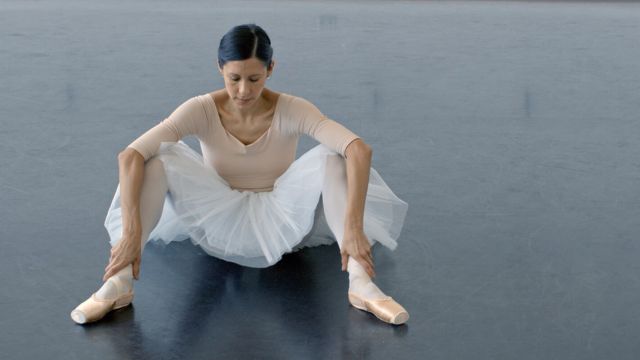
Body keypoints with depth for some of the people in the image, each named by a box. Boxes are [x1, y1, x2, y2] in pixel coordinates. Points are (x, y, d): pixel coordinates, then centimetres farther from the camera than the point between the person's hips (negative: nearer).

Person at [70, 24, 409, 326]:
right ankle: (118, 283, -33)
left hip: (280, 226, 0)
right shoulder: (202, 110, -18)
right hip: (220, 227, 0)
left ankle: (360, 283, -38)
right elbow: (129, 156, -29)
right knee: (158, 160, -25)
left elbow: (360, 150, -34)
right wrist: (132, 231, -40)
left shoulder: (292, 111, -20)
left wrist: (352, 227, -45)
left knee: (331, 159, -28)